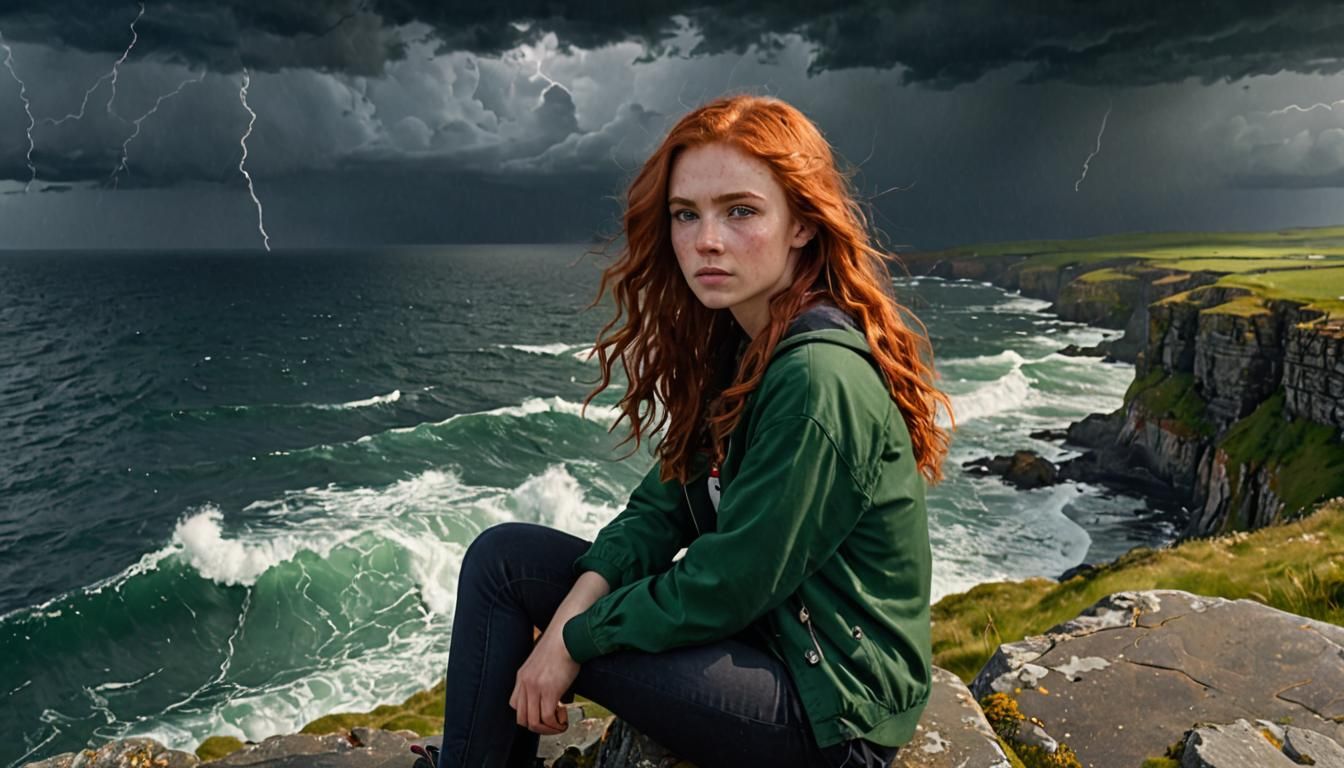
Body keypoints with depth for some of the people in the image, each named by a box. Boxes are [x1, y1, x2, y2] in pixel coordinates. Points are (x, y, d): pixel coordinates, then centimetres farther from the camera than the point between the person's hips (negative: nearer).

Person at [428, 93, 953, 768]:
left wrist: (577, 639, -12)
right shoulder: (735, 340, 2)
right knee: (503, 554, -1)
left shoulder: (820, 381, -26)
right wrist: (580, 599, -13)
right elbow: (666, 501, 2)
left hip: (824, 703, -8)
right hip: (759, 624, 8)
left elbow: (725, 588, -23)